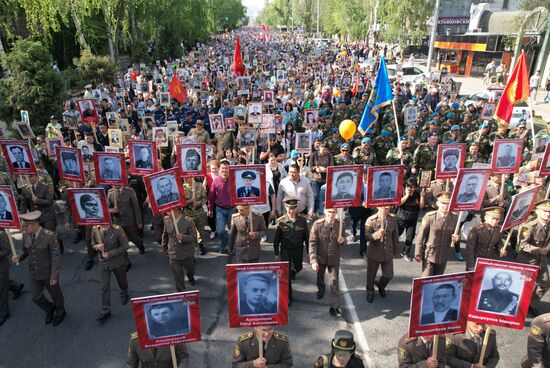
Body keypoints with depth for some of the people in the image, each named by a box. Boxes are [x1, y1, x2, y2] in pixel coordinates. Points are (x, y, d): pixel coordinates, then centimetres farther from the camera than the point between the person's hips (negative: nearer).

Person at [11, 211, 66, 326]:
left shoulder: (50, 236, -24)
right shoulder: (26, 236, -6)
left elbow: (56, 257, -20)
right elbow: (26, 251, 9)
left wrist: (54, 276, -20)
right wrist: (19, 257, -15)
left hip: (48, 274, -5)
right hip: (33, 274, 5)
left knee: (55, 294, 17)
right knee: (36, 297, 16)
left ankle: (60, 312, 46)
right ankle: (50, 309, 46)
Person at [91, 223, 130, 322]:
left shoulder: (117, 229, -24)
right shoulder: (95, 229, -12)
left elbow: (125, 246, -17)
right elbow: (93, 244, 6)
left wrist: (109, 254, -20)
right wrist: (97, 247, -19)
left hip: (118, 261, -2)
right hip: (103, 262, 2)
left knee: (122, 280, 22)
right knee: (104, 287, 4)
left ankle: (124, 294, 54)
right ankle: (105, 311, 17)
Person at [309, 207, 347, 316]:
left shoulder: (340, 224, -12)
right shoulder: (317, 224, -18)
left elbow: (344, 242, -1)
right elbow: (312, 243, -16)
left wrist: (342, 240, -27)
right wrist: (313, 260, -22)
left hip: (334, 259, 0)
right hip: (320, 258, 1)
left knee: (334, 282, -2)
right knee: (320, 278, 24)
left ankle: (334, 307, 11)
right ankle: (321, 289, 57)